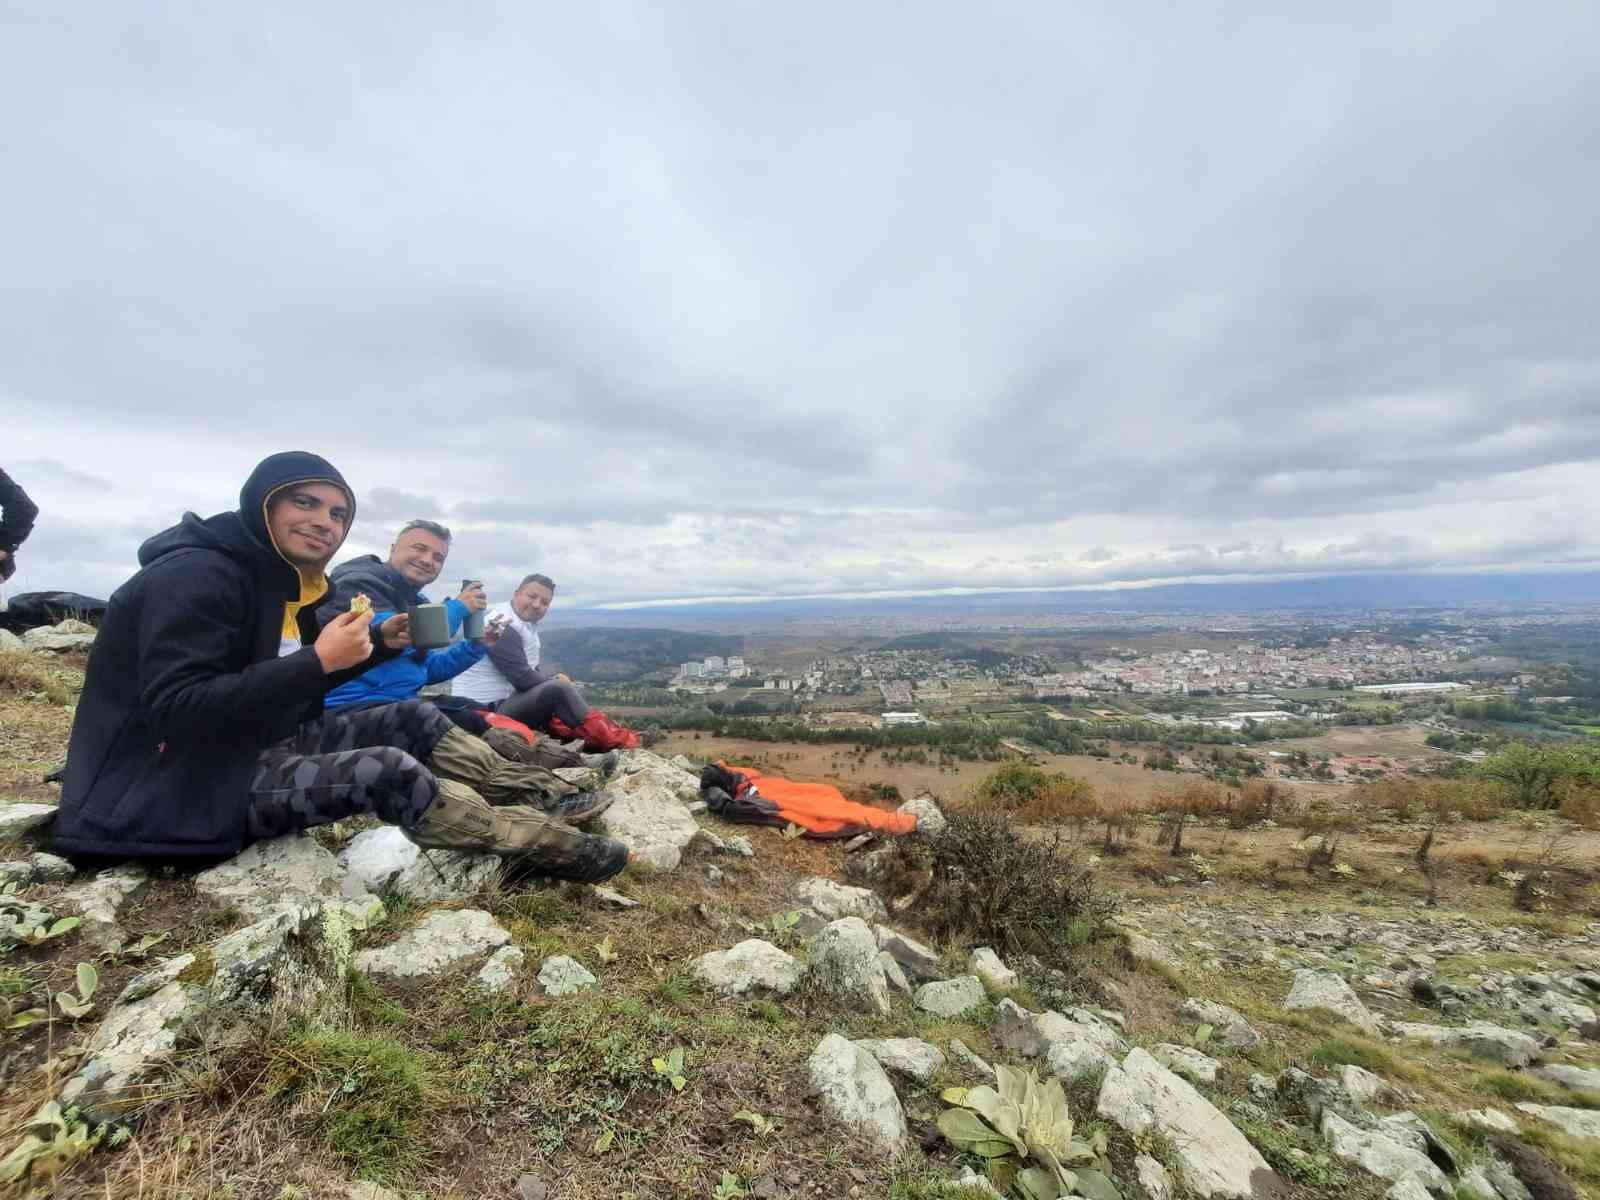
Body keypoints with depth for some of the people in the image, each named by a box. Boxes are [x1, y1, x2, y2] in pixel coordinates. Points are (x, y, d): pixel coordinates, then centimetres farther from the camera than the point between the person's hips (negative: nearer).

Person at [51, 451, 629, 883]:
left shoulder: (285, 579, 8)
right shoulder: (196, 574, -20)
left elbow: (296, 688, 14)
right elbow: (175, 713, -30)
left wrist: (379, 644, 2)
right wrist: (319, 660, -32)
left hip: (262, 747, 9)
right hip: (182, 783, -9)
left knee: (413, 720, 0)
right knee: (387, 773, -27)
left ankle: (535, 801, -2)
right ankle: (538, 842, -19)